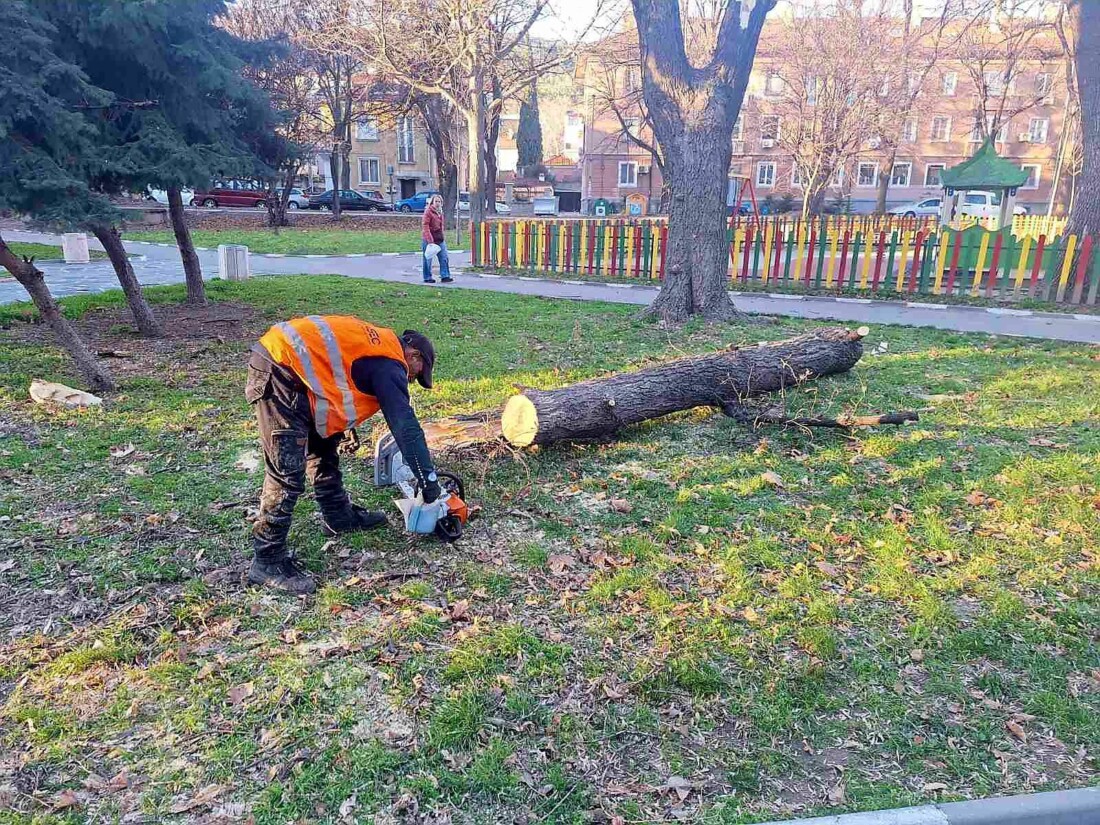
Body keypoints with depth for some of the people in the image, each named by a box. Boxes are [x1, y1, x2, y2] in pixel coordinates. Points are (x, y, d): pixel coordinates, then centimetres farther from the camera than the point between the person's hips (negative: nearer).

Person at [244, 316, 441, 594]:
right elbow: (406, 427, -8)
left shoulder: (376, 347, 21)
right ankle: (267, 561, 0)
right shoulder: (389, 365, -4)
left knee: (323, 446, 21)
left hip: (283, 363, 10)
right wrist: (429, 480, -2)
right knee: (288, 473, -8)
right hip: (280, 371, -10)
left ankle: (339, 517, 36)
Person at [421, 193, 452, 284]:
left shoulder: (440, 212, 13)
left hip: (440, 239, 7)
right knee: (428, 259, 3)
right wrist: (430, 240, -21)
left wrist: (443, 237, 13)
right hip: (429, 239, -7)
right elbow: (425, 226, -16)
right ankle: (427, 278, 11)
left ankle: (445, 276, 6)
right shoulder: (428, 211, -11)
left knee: (444, 258, 2)